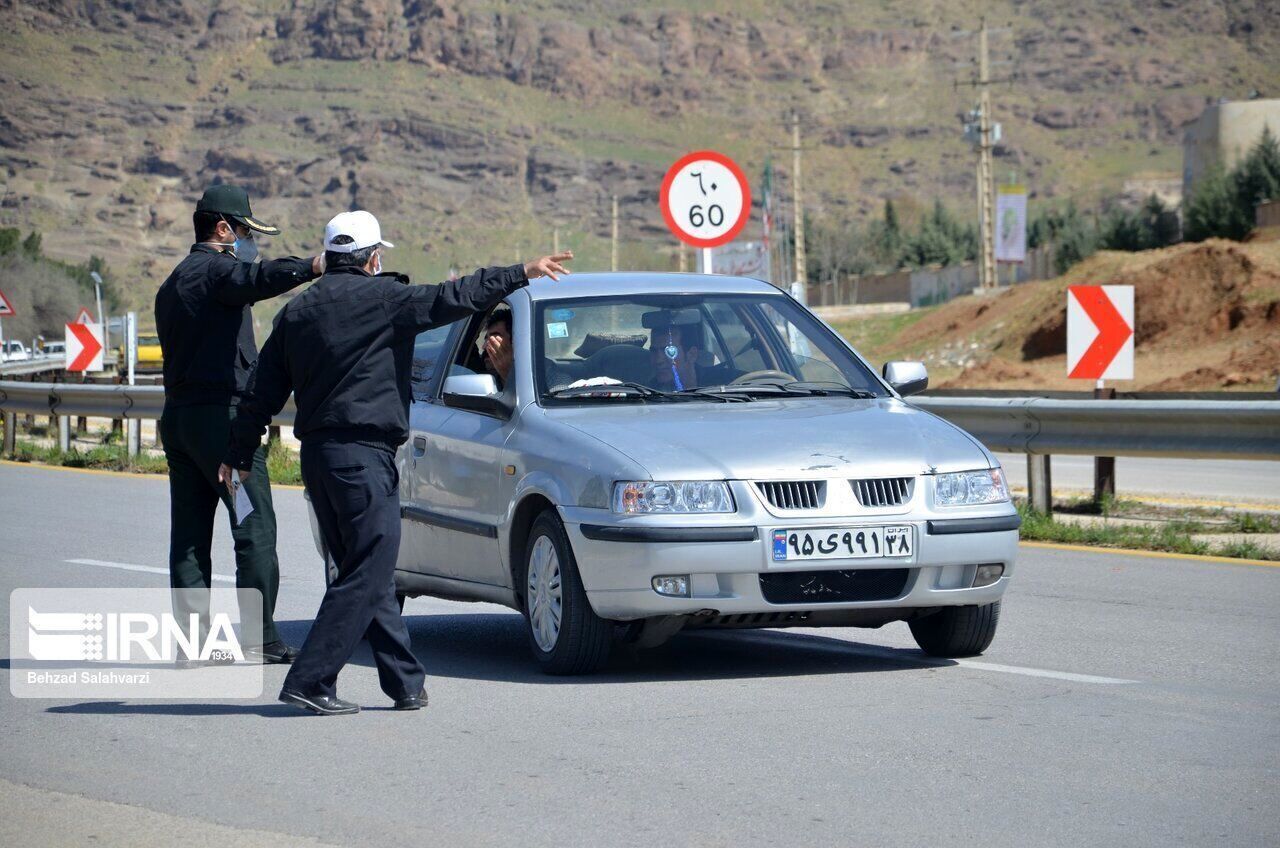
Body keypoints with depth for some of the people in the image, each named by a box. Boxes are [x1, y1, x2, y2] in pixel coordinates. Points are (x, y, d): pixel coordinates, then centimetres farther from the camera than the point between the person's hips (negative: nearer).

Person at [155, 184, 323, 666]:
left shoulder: (172, 285, 23)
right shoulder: (217, 270, -8)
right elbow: (259, 278, -30)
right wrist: (315, 266, -45)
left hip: (177, 414, 9)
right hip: (222, 414, -9)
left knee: (189, 536, 6)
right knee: (255, 530, -6)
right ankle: (260, 639, -8)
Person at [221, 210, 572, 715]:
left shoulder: (296, 311, 13)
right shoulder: (380, 298, -7)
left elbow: (262, 393, 15)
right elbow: (450, 299, -7)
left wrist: (239, 454, 23)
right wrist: (520, 275, 1)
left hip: (316, 455, 8)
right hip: (362, 455, -8)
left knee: (369, 576, 12)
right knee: (366, 577, -6)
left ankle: (406, 682, 14)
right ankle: (310, 682, -11)